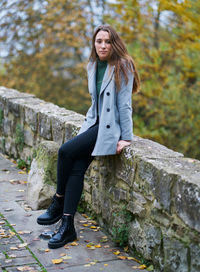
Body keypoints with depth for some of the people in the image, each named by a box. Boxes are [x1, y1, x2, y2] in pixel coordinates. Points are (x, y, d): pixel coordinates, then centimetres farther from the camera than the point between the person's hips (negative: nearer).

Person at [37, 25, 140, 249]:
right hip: (95, 122, 7)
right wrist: (89, 122, 12)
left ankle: (58, 203, 1)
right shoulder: (92, 66, 12)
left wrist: (126, 137, -15)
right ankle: (67, 226, -10)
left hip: (111, 126, -7)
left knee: (66, 151, -21)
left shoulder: (122, 66, -10)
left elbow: (124, 103, -13)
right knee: (76, 167, -13)